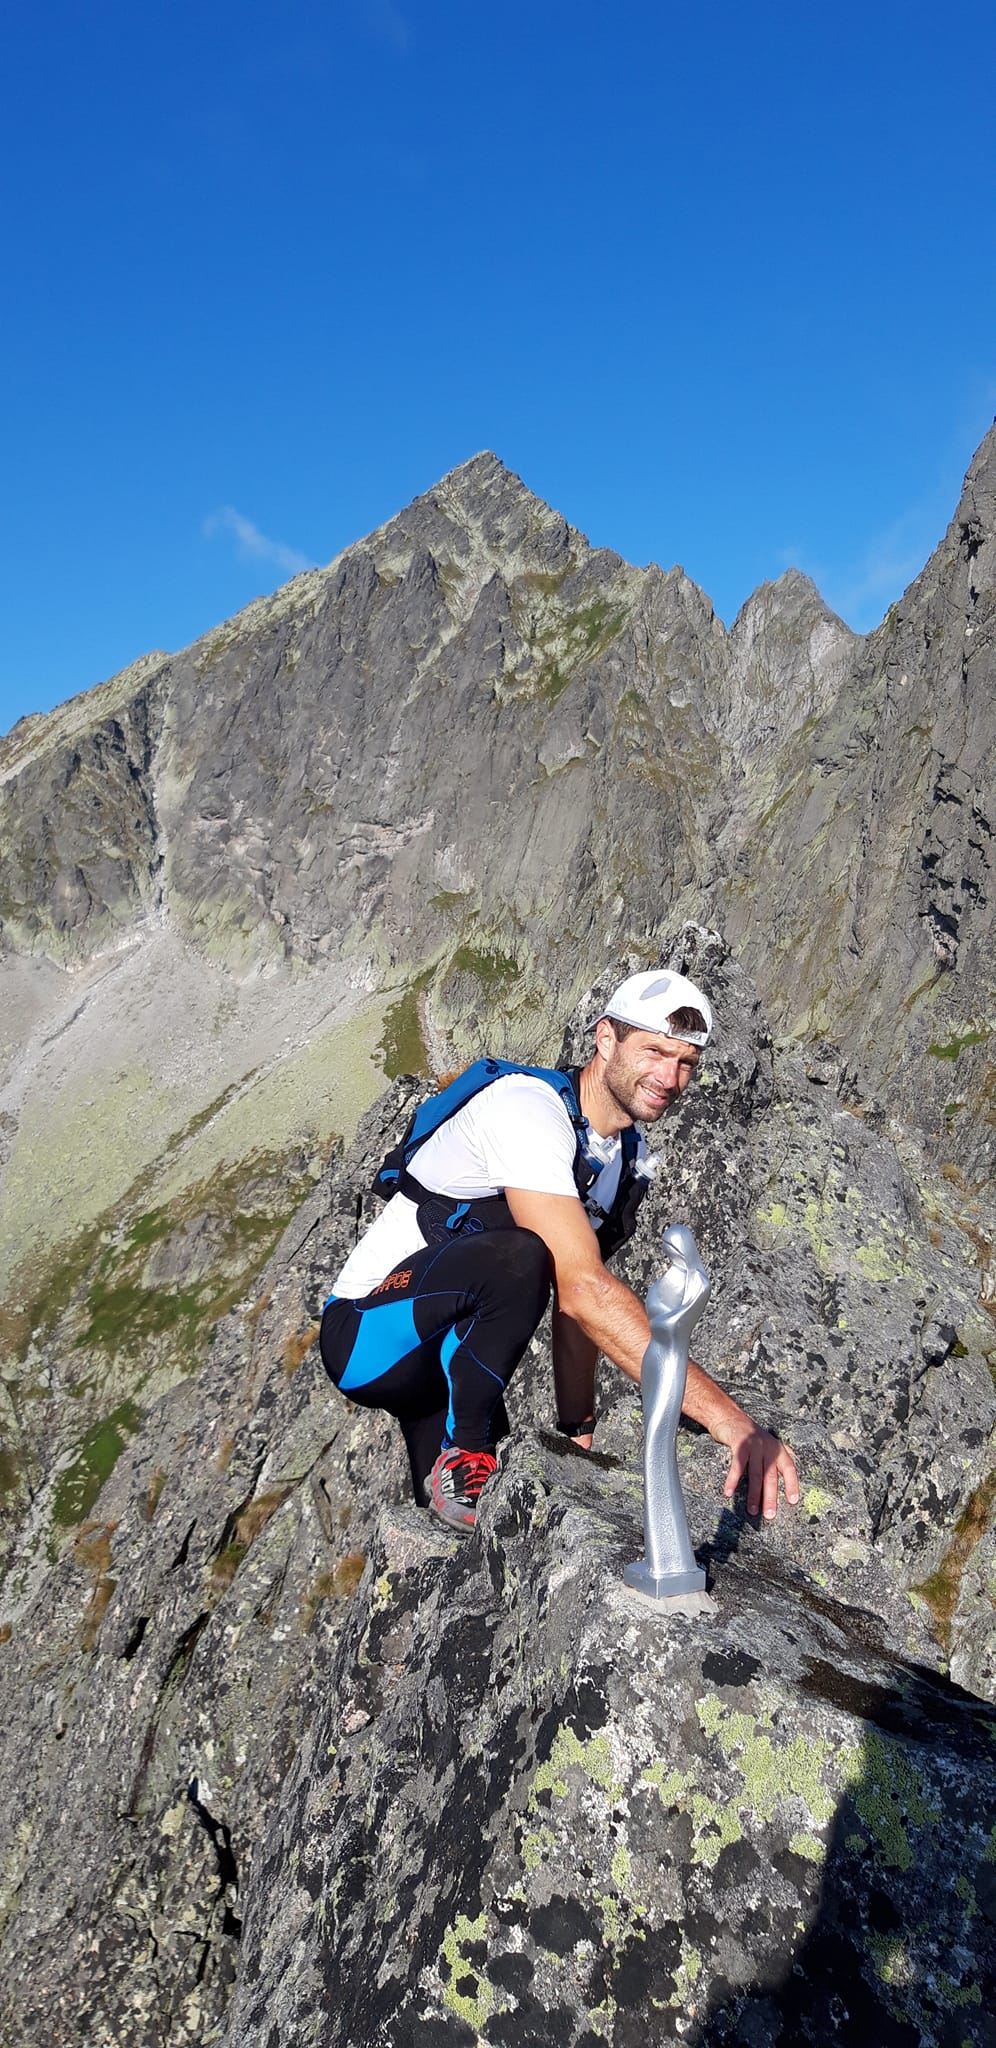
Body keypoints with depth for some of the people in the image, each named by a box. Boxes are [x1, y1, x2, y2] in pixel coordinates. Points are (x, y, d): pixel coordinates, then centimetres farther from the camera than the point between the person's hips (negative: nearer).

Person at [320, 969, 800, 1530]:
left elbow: (577, 1312, 7)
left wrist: (580, 1434, 1)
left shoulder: (633, 1162, 3)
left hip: (456, 1351, 8)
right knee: (520, 1258, -36)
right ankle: (461, 1463, -16)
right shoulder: (526, 1110, -26)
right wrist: (725, 1415, -40)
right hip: (368, 1332, -7)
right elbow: (582, 1289, -37)